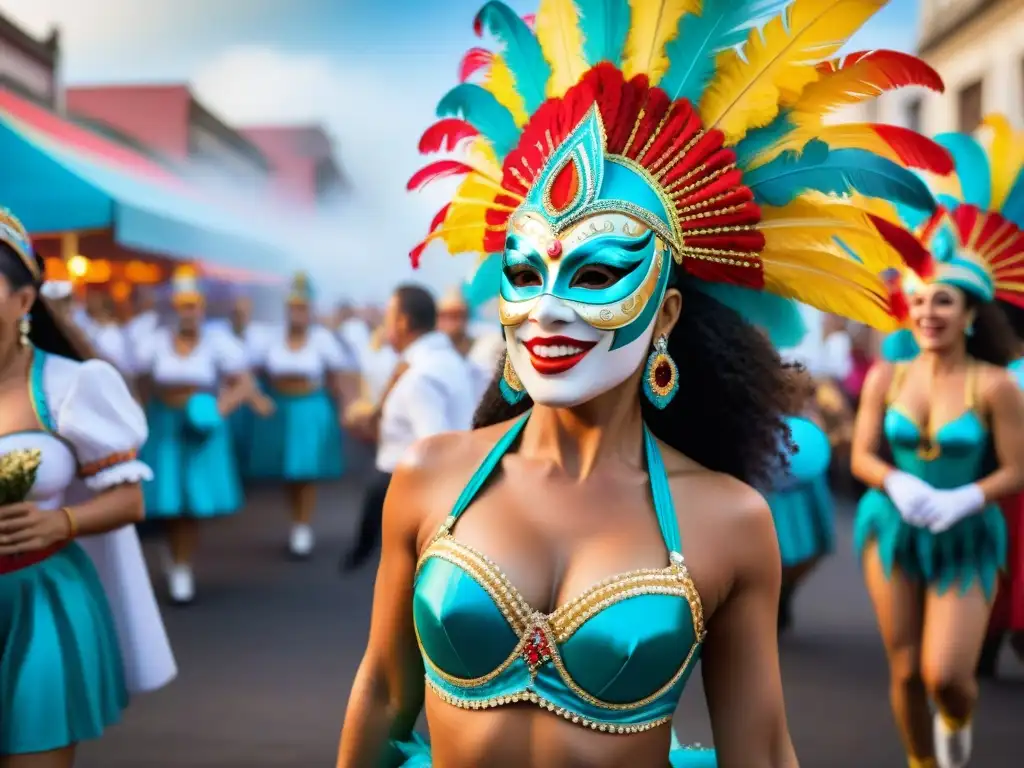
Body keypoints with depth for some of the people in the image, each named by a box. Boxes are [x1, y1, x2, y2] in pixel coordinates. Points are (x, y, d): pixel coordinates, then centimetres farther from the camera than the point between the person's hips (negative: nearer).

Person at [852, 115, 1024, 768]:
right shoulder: (886, 378, -1)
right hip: (893, 532, 3)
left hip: (966, 542, -2)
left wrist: (962, 500, -26)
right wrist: (898, 485, -21)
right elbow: (862, 456, -1)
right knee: (905, 671, 6)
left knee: (946, 674, -12)